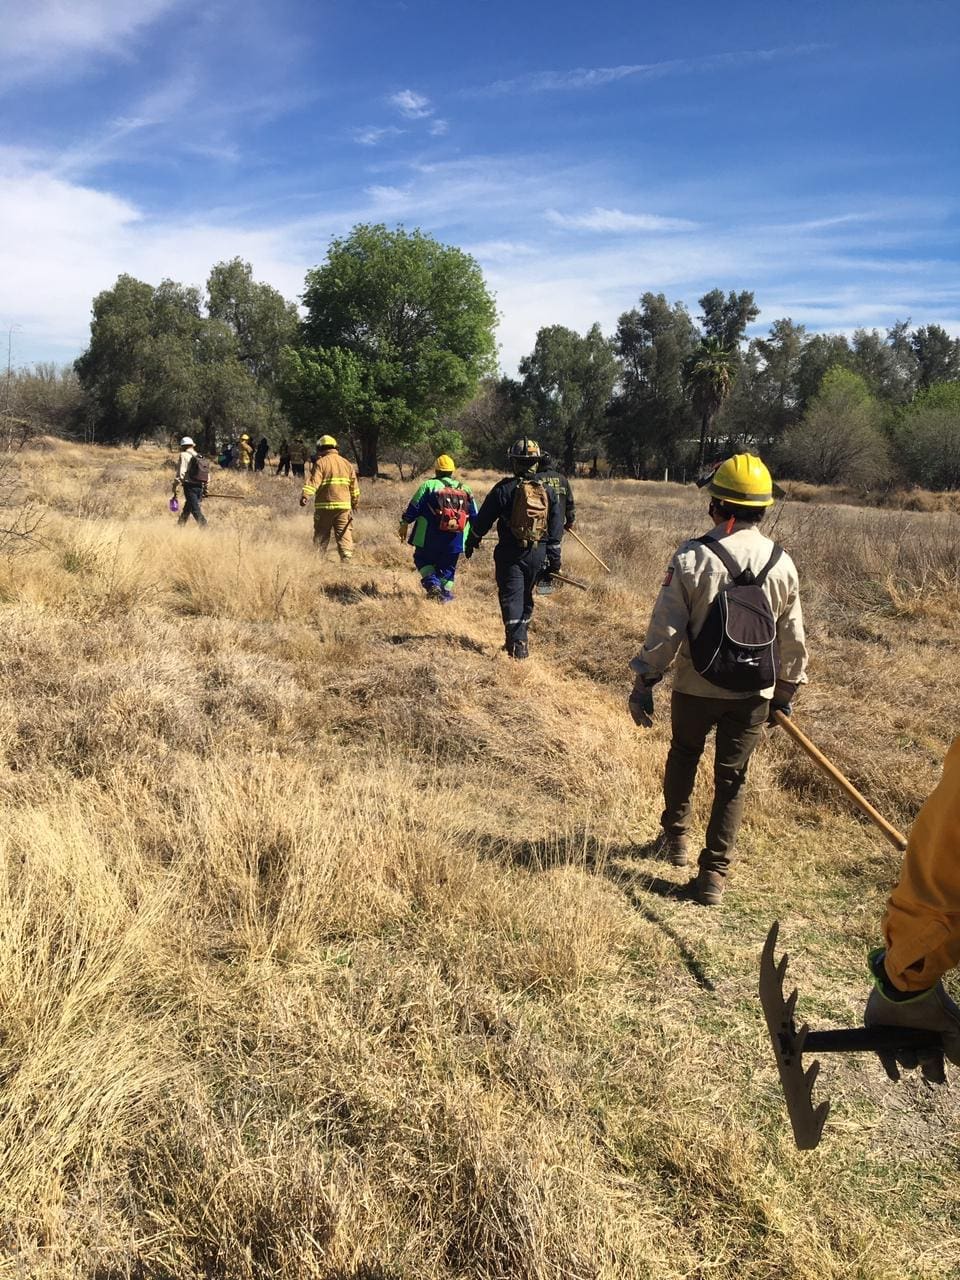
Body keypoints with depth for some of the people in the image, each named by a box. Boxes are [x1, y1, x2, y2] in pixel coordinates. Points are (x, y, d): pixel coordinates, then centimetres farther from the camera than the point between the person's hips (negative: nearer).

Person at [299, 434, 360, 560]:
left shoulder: (320, 463, -1)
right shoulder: (347, 463, 13)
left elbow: (313, 482, -16)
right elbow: (354, 487, 16)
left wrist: (305, 496, -23)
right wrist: (355, 503, 25)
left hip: (324, 505, -3)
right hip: (344, 505, 3)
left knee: (321, 535, 6)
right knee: (344, 534, 2)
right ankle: (347, 557, -10)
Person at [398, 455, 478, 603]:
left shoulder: (429, 485, -1)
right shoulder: (465, 489, 11)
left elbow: (414, 507, -4)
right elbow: (474, 516, 15)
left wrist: (404, 524, 4)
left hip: (431, 538, -3)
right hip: (455, 541, 3)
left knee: (423, 560, 14)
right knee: (447, 568, 15)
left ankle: (432, 583, -7)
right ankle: (445, 594, 11)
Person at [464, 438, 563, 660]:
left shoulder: (504, 488, -8)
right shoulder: (547, 491, 4)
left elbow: (483, 519, -4)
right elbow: (556, 527, 6)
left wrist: (471, 542, 11)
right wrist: (555, 559, 11)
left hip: (511, 552, -4)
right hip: (538, 553, 4)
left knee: (511, 597, -3)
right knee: (526, 596, 17)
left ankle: (517, 643, -14)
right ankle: (520, 639, 26)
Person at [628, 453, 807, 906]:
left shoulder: (692, 559, -15)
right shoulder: (783, 565, -3)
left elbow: (664, 630, -14)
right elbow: (793, 640, 4)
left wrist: (643, 683, -4)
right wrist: (785, 693, 16)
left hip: (695, 688, -2)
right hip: (754, 694, 2)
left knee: (683, 757, 23)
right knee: (731, 778, 10)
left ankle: (675, 836, 39)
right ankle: (714, 874, 12)